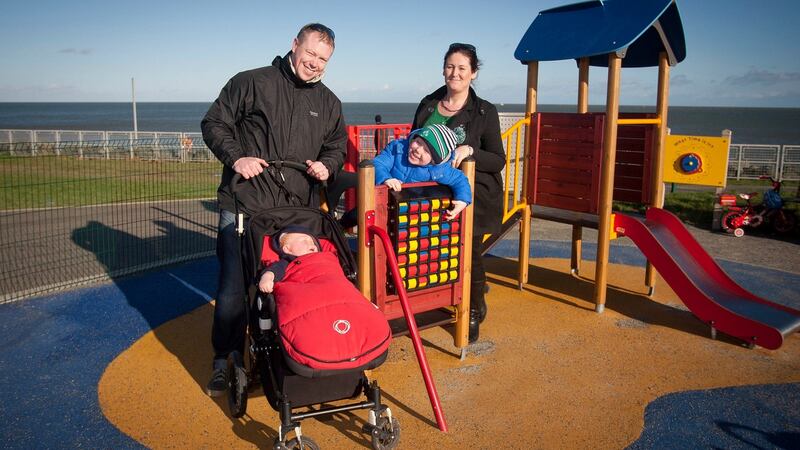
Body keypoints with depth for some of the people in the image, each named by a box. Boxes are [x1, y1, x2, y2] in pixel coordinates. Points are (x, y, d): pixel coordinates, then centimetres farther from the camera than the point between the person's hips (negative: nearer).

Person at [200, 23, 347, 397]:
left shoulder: (329, 103, 15)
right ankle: (224, 362, 17)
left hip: (298, 211, 4)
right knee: (234, 285, 0)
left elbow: (337, 146, 25)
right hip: (244, 205, -3)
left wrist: (326, 165, 2)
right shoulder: (251, 83, 1)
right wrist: (235, 158, -12)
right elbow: (213, 124, 3)